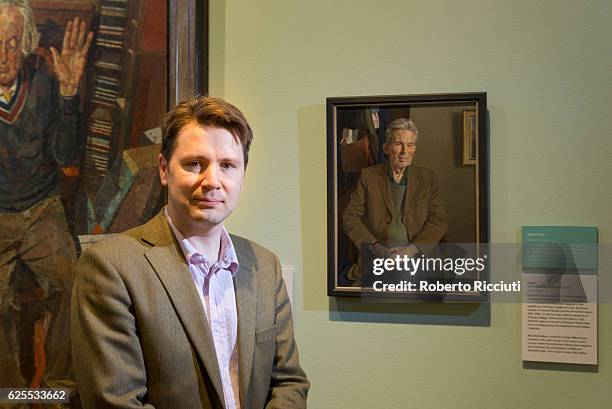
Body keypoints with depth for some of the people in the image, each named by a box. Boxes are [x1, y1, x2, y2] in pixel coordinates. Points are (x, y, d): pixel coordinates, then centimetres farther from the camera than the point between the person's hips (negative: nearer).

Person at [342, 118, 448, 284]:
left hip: (416, 256, 1)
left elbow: (439, 219, 6)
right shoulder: (368, 176, 9)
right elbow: (350, 216, 5)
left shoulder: (426, 178, 13)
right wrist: (375, 247, -10)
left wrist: (412, 249, -9)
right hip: (376, 259, -1)